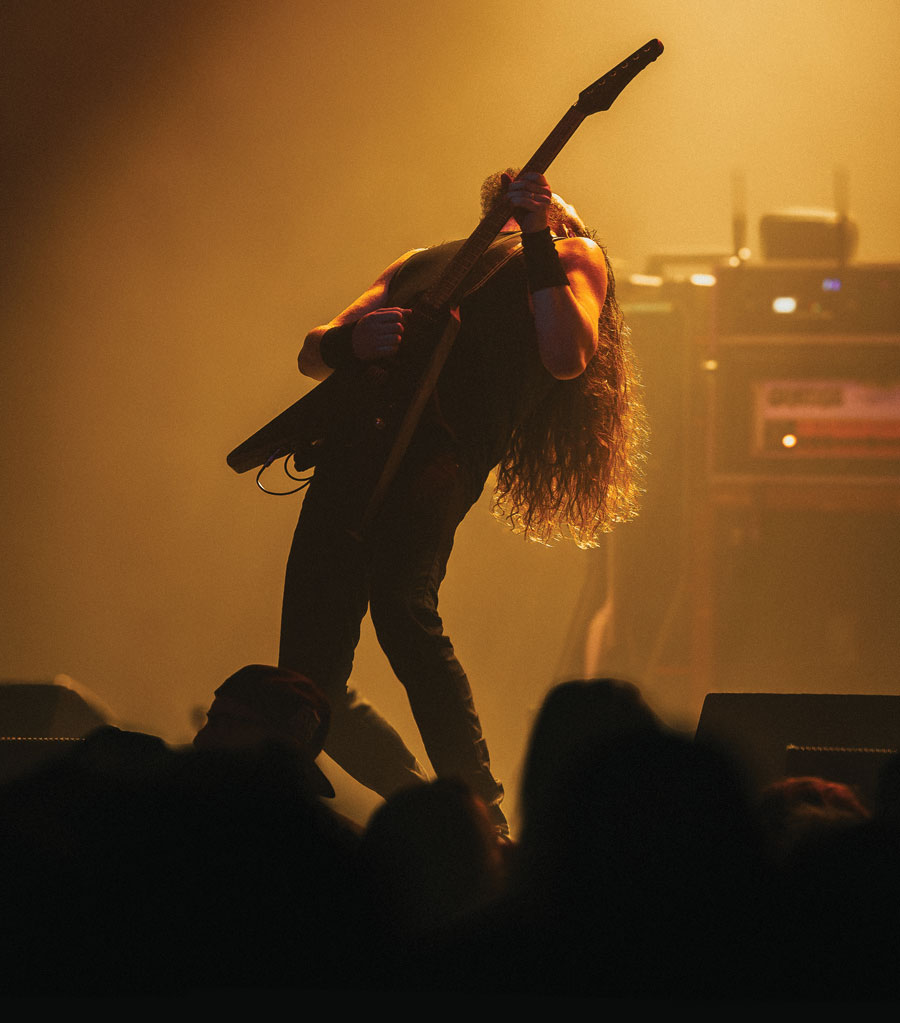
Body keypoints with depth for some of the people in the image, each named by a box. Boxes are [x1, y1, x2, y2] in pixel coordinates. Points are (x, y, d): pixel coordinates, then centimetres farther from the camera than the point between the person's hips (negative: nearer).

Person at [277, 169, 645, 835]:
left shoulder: (573, 255, 19)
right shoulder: (426, 262, 34)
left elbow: (566, 356, -2)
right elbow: (312, 353, 27)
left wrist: (537, 240, -5)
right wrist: (350, 341, 4)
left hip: (444, 445, -6)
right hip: (353, 442, 6)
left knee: (403, 610, -30)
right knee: (309, 675, -1)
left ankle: (484, 820, -22)